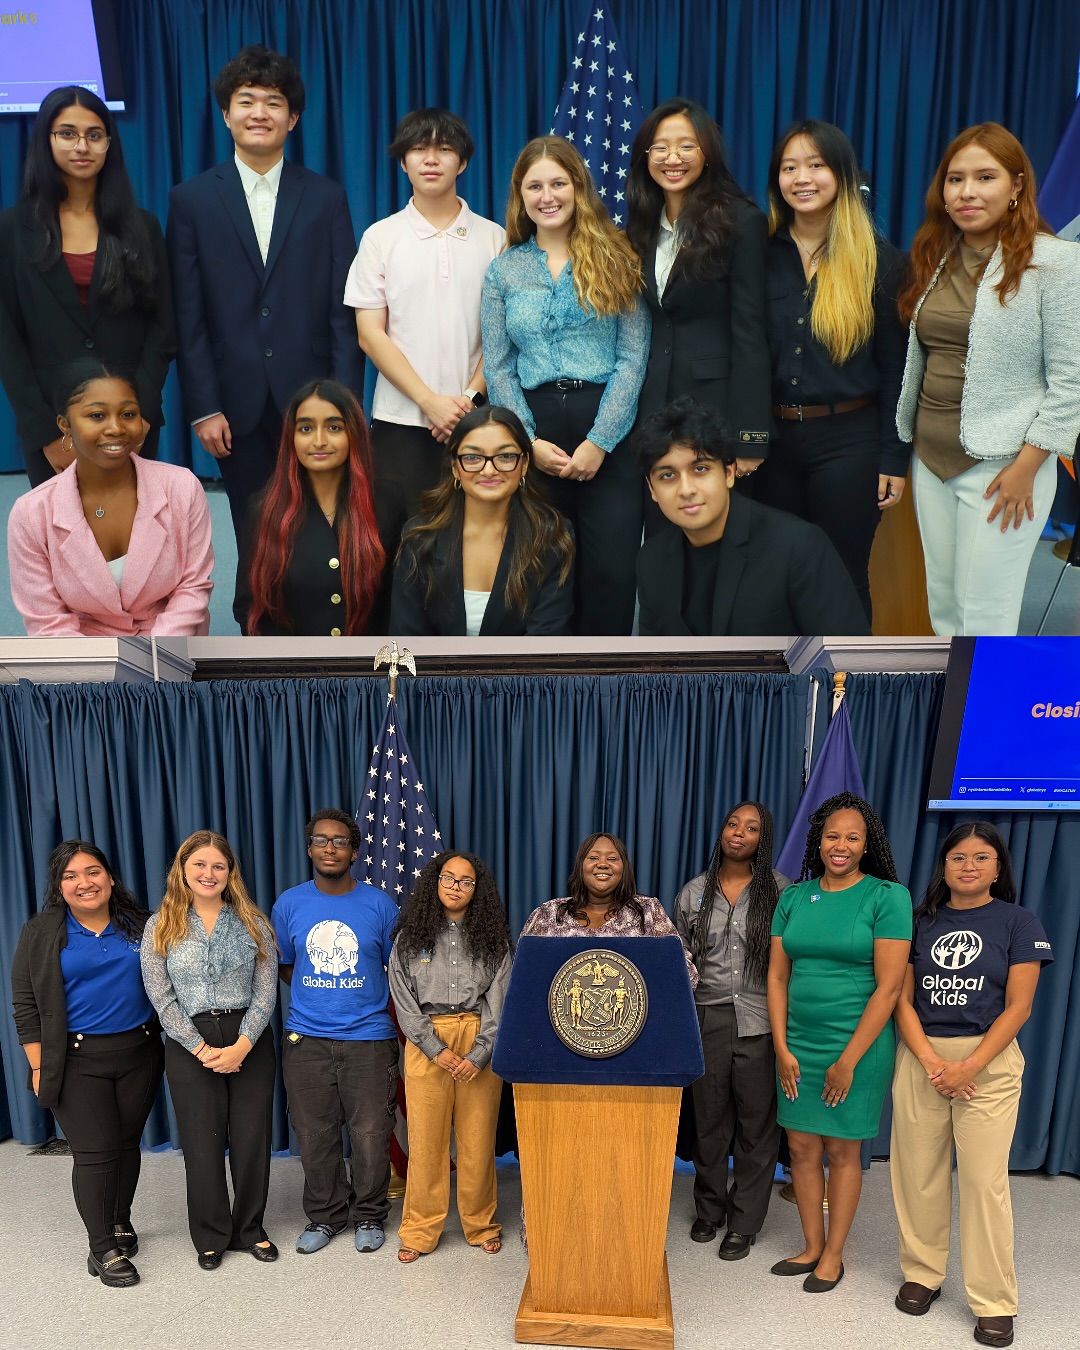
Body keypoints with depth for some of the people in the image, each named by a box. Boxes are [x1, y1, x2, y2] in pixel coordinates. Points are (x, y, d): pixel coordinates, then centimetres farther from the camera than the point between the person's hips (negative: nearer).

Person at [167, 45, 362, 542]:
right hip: (238, 407, 0)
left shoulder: (326, 197, 6)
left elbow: (343, 311, 2)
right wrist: (203, 408, -4)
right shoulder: (191, 199, 5)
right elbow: (188, 317, 2)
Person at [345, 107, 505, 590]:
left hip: (472, 422, 1)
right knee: (392, 548, 1)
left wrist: (470, 397, -9)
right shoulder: (380, 238, 5)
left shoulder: (493, 238, 7)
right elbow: (370, 334, 0)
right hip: (400, 421, 0)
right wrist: (430, 401, -11)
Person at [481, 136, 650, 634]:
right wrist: (529, 441, -7)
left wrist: (599, 441, -11)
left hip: (608, 431, -1)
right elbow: (498, 370, 7)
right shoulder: (503, 271, 12)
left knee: (611, 573, -3)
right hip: (534, 433, 2)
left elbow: (633, 358, -2)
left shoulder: (615, 258, 6)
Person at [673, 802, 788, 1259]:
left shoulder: (780, 891, -2)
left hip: (760, 1021, -2)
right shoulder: (694, 892, 6)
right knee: (708, 1119, 11)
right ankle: (709, 1208, 31)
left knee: (756, 1123, 6)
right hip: (708, 1019, 2)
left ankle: (744, 1222, 21)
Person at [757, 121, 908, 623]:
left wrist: (894, 458, -4)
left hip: (848, 440, -2)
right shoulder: (761, 253, 4)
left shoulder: (878, 260, -1)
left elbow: (894, 367, -1)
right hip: (772, 436, 3)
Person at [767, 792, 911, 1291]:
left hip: (857, 1044, -4)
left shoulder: (888, 897, -10)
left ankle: (833, 1256, 25)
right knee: (801, 1147, 11)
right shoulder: (794, 897, 4)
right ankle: (811, 1246, 29)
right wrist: (781, 1048, -1)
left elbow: (889, 986, -13)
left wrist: (849, 1059, -13)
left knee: (842, 1151, 8)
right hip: (799, 1043, 4)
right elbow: (777, 976, 6)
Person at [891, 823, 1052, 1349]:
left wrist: (968, 1067, -12)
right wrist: (930, 1061, -10)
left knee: (984, 1180, -2)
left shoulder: (1018, 922, 0)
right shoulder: (922, 921, 7)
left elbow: (1018, 1006, -4)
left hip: (989, 1062, -2)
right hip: (920, 1057, 3)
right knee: (918, 1173, 6)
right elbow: (902, 998, 4)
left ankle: (994, 1302, 11)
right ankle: (921, 1273, 23)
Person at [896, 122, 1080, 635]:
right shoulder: (937, 257, 10)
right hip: (932, 458, 6)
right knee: (943, 606, 13)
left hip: (1000, 465, -6)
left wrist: (1026, 466, -14)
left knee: (984, 616, -1)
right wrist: (910, 442, 11)